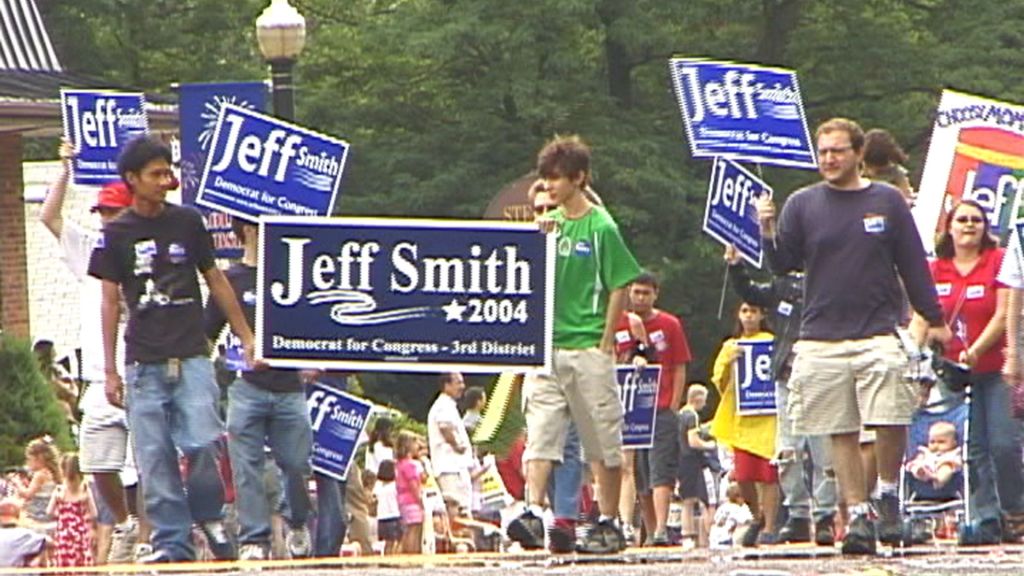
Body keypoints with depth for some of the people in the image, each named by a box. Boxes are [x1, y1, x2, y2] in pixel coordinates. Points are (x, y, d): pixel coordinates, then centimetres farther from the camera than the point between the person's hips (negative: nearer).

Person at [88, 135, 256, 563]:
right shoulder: (116, 235, 4)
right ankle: (171, 541, 4)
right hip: (144, 363, 0)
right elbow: (110, 301, 7)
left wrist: (246, 337, 13)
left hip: (191, 358, 0)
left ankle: (209, 517, 11)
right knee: (154, 456, -2)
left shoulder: (188, 223, 6)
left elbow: (215, 281, 14)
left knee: (202, 443, -13)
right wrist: (110, 371, 4)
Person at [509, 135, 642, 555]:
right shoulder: (549, 224, 11)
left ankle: (609, 524, 9)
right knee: (540, 434, -7)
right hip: (546, 347, 5)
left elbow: (619, 288, -5)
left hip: (588, 350, -5)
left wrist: (605, 344, -8)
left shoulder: (601, 228, -6)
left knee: (603, 441, 3)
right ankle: (534, 514, -16)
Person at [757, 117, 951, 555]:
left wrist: (934, 320, 10)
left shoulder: (887, 202, 7)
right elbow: (783, 265, 8)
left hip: (878, 335, -1)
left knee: (892, 423, -15)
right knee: (841, 435, 1)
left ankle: (888, 494, 8)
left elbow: (913, 264, 10)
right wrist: (768, 233, -12)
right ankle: (857, 515, 5)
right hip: (822, 340, 1)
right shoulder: (803, 205, 8)